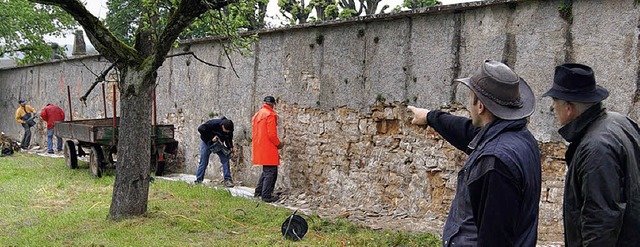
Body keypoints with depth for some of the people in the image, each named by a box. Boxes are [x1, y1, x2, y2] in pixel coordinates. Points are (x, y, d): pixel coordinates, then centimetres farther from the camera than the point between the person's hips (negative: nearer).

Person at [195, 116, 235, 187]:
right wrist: (211, 137, -30)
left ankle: (227, 180, -10)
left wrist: (230, 147, -15)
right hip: (207, 142, -3)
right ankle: (198, 181, 6)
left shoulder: (229, 130, -17)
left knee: (225, 159, -11)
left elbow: (229, 139, 3)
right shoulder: (213, 123, -32)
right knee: (203, 162, -4)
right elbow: (200, 129, -29)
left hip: (218, 144, 4)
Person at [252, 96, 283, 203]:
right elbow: (271, 134, -18)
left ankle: (258, 192, 22)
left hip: (258, 147, 9)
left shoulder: (256, 115, 15)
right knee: (270, 172, -3)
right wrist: (278, 144, -2)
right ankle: (266, 196, -3)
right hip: (268, 148, -9)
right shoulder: (270, 115, -12)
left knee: (266, 171, 20)